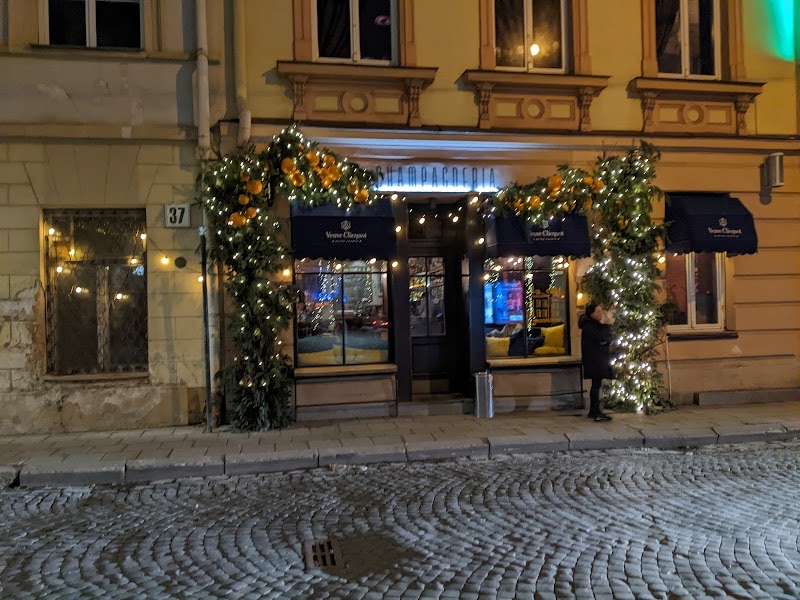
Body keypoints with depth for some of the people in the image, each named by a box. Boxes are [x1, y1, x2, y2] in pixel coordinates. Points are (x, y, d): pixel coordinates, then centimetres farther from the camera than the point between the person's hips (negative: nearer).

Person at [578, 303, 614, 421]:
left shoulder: (596, 324, 18)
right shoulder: (588, 326, -12)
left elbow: (607, 339, 12)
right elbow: (602, 338, -22)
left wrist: (607, 324, -1)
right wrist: (607, 324, -16)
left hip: (599, 360, 10)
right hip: (594, 360, -10)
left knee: (596, 384, 10)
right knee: (596, 384, -10)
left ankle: (594, 411, 16)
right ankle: (595, 413, -8)